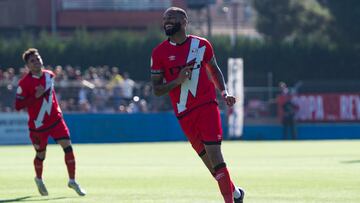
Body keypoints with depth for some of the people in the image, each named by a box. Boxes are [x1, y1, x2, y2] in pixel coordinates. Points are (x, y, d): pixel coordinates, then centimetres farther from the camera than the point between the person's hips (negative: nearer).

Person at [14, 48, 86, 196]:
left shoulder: (49, 75, 2)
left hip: (55, 119, 4)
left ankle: (72, 181, 2)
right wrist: (36, 96, -26)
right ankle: (39, 179, 40)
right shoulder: (24, 83, -16)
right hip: (38, 125, -4)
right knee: (41, 155, 9)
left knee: (68, 147, -9)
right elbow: (18, 106, -18)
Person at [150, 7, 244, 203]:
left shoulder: (202, 45, 4)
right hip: (184, 114, 1)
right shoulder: (160, 52, 1)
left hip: (207, 106, -1)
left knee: (214, 153, -14)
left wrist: (224, 92, 4)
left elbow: (214, 70, 19)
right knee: (207, 158, 3)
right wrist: (178, 81, -15)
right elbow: (156, 89, 2)